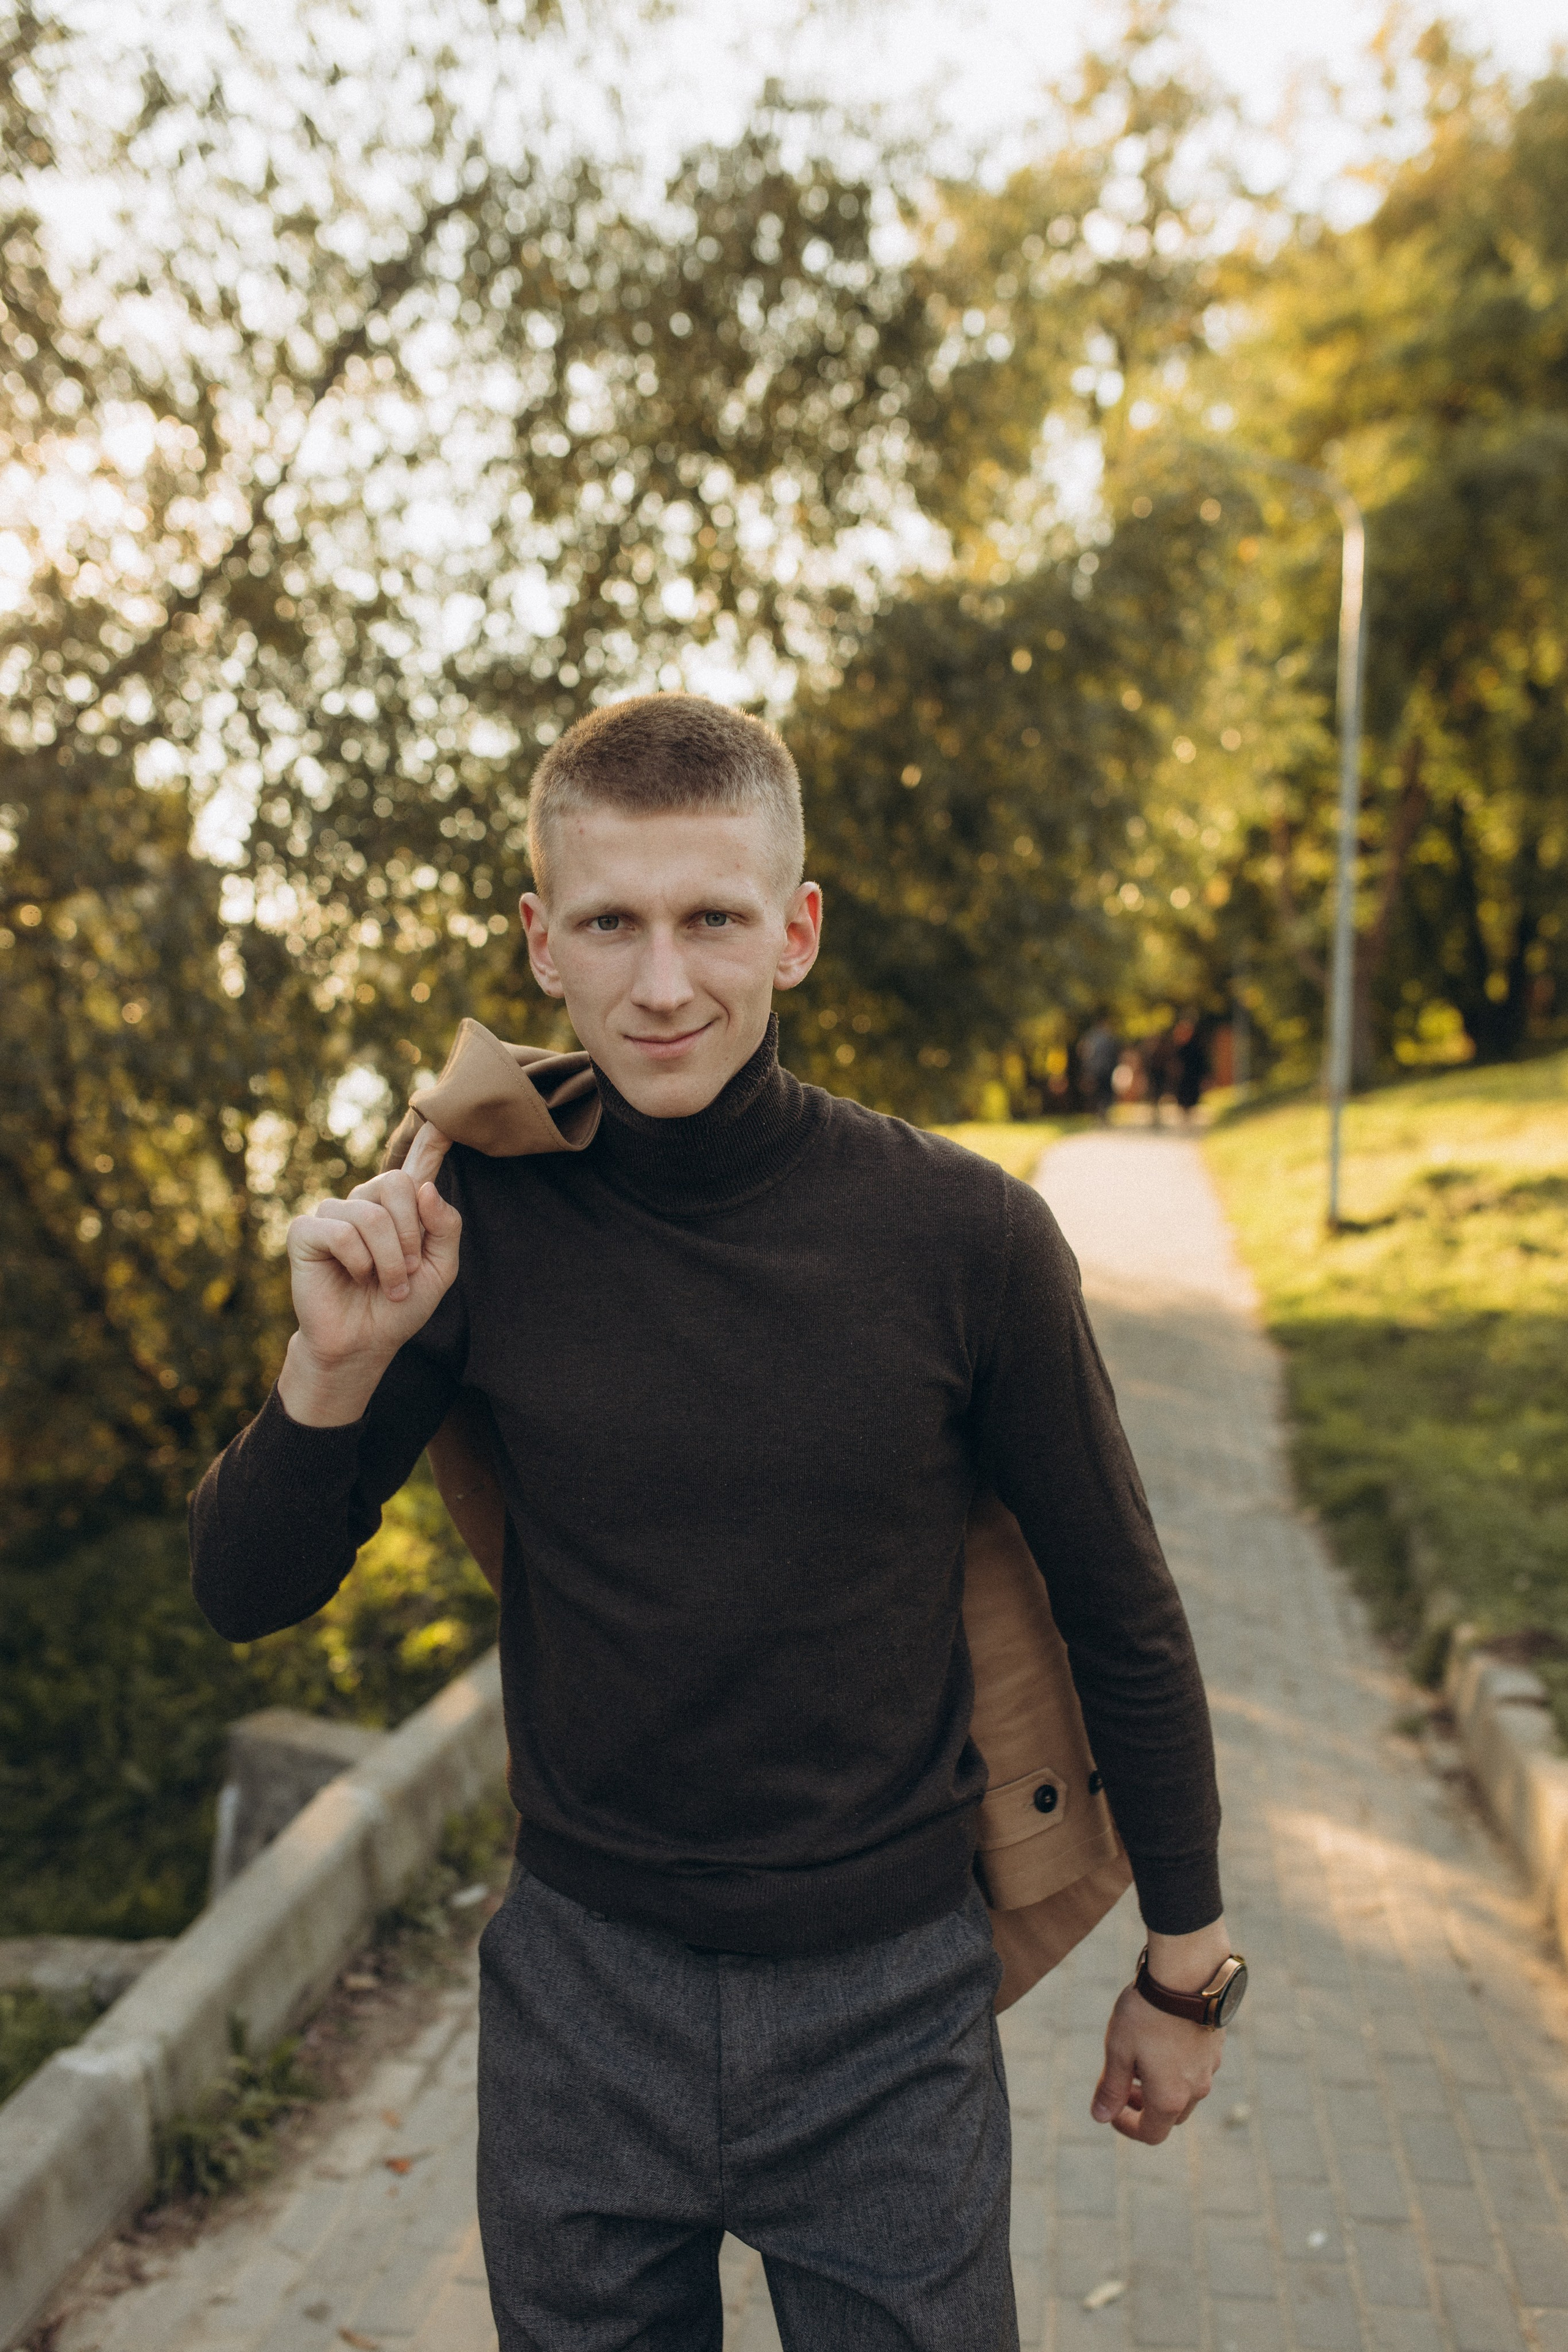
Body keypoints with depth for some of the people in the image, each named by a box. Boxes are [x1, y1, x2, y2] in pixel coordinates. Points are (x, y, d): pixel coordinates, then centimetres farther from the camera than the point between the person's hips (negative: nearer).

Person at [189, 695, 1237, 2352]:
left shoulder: (964, 1236, -15)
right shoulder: (480, 1221, -11)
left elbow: (1119, 1614, -2)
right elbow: (246, 1593, -2)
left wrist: (1185, 1966, 7)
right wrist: (337, 1366, -21)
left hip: (890, 1999, -1)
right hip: (583, 1985, 2)